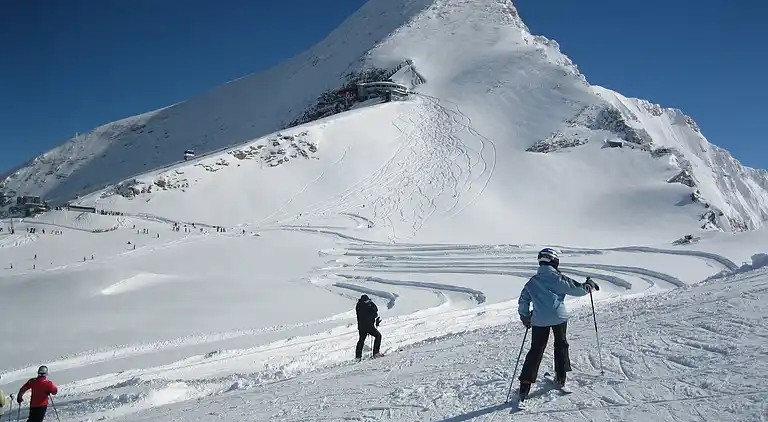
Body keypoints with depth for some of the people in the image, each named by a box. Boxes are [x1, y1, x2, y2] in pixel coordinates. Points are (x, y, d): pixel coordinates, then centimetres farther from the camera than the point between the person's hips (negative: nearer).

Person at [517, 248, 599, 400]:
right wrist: (589, 285, 17)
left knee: (536, 350, 6)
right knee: (561, 345, 21)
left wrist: (525, 317, 25)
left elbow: (523, 302, 10)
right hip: (559, 318, -2)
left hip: (539, 320, 2)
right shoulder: (557, 278, -5)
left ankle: (525, 384, -2)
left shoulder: (532, 282, 7)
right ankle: (561, 378, 25)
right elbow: (576, 289, -2)